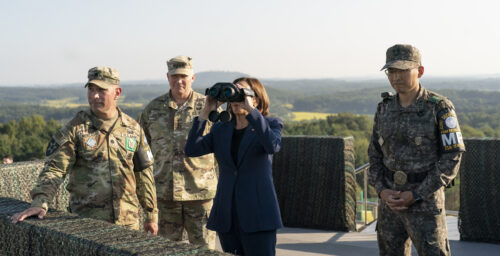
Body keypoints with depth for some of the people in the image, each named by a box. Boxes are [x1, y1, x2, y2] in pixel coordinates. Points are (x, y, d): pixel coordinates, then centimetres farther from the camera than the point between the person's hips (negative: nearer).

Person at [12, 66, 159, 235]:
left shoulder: (133, 129, 5)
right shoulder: (75, 128, -3)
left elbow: (144, 173, 10)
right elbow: (55, 168, -9)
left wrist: (152, 215, 11)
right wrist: (40, 202, -26)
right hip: (86, 219, -2)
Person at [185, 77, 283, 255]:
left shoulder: (270, 124, 2)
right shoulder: (220, 129, 13)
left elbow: (273, 146, -22)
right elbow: (192, 150, -2)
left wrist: (250, 109, -22)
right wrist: (206, 112, -6)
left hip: (258, 213, -4)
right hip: (227, 214, 4)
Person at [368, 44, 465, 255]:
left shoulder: (440, 108, -10)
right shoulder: (385, 108, 6)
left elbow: (451, 159, -13)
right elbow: (375, 155, 10)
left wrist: (415, 195, -18)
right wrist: (383, 192, -8)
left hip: (426, 202, -5)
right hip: (391, 203, 5)